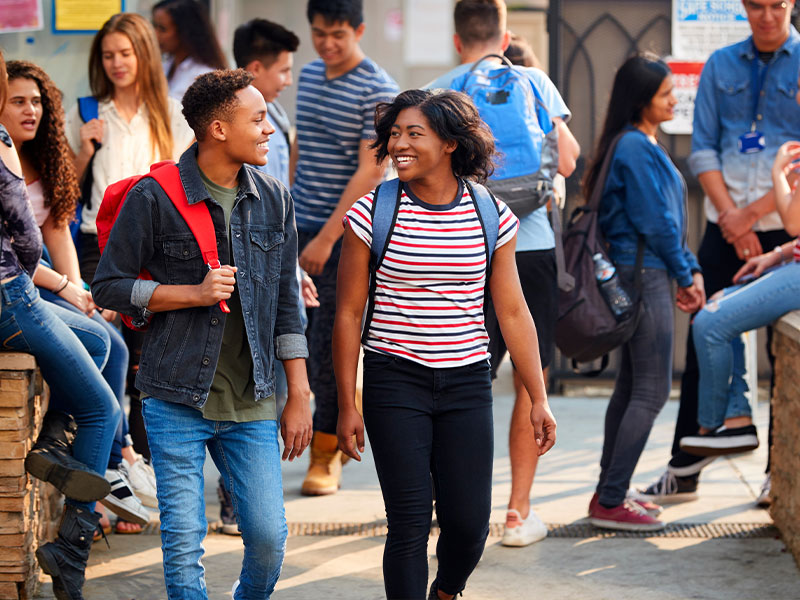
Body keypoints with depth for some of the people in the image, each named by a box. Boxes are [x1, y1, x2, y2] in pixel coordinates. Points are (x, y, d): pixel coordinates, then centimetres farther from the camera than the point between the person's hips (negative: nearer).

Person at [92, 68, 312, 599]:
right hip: (177, 399, -3)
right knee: (184, 541, -2)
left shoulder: (275, 201, 7)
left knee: (269, 536, 0)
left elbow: (286, 302, 12)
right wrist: (194, 293, -13)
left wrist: (299, 396, 9)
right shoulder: (155, 197, -6)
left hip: (252, 402, 3)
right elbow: (109, 286, -2)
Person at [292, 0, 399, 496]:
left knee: (330, 347, -5)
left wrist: (327, 237, -20)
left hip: (345, 234, -7)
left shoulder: (377, 90, -12)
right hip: (302, 229, 7)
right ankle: (341, 431, 23)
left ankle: (325, 455, 6)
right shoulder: (309, 76, 11)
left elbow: (370, 172, -16)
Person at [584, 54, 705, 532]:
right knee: (652, 391, -9)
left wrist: (691, 269, 9)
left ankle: (610, 494, 20)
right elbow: (655, 222, -16)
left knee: (632, 387, 14)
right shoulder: (634, 147, -15)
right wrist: (685, 275, -6)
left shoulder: (646, 145, 16)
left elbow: (669, 218, 18)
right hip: (644, 274, -10)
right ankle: (611, 503, -8)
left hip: (640, 276, 10)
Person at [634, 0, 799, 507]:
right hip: (726, 226, 3)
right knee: (704, 346, 2)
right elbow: (703, 149, 7)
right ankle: (684, 471, 8)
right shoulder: (721, 65, 11)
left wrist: (755, 212, -12)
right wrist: (730, 215, -6)